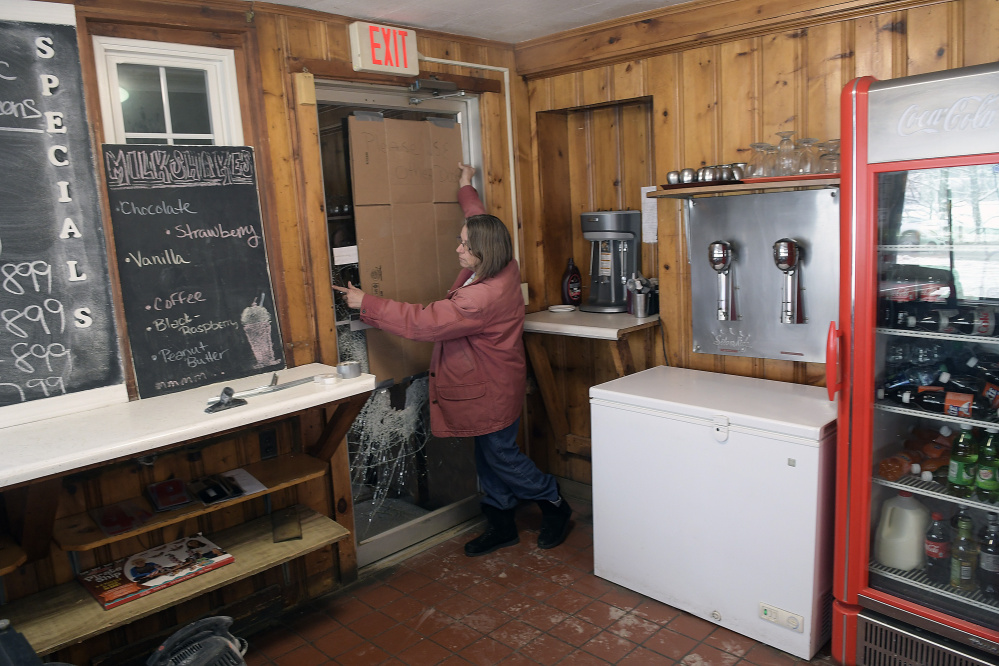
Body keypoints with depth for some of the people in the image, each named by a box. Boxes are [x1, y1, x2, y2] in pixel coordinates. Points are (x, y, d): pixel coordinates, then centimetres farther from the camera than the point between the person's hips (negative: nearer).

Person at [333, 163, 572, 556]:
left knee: (501, 456, 6)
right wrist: (466, 189, 33)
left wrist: (366, 304, -20)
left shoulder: (481, 296, -31)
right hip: (486, 386, 10)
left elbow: (422, 322, -28)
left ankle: (554, 504, 27)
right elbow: (481, 224, 20)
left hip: (492, 391, -10)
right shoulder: (502, 269, -3)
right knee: (489, 457, 16)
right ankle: (501, 525, 29)